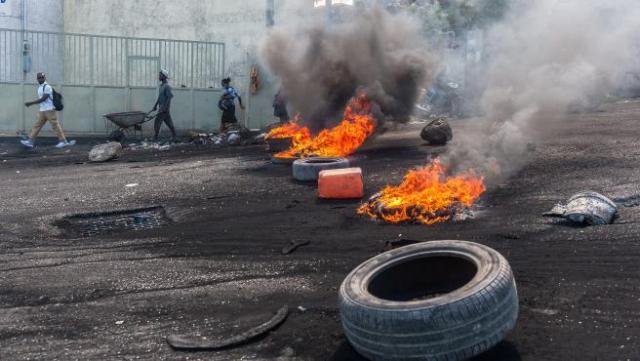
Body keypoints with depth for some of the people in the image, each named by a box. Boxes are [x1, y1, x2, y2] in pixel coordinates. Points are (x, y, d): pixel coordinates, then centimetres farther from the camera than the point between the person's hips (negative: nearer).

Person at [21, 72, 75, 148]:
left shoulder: (47, 87, -13)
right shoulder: (40, 88, 15)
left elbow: (43, 99, -20)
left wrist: (30, 103, -19)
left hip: (50, 110, -9)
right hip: (42, 111, 9)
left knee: (55, 125, -5)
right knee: (37, 125, 4)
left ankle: (63, 141, 2)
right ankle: (30, 141, 3)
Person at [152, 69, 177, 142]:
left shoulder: (167, 86, -15)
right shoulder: (161, 86, 14)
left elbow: (169, 98, -20)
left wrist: (164, 108, -23)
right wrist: (155, 106, 22)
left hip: (165, 109, -9)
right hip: (161, 108, 9)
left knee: (157, 122, -8)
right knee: (169, 123, 11)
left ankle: (155, 139, -4)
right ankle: (173, 137, 15)